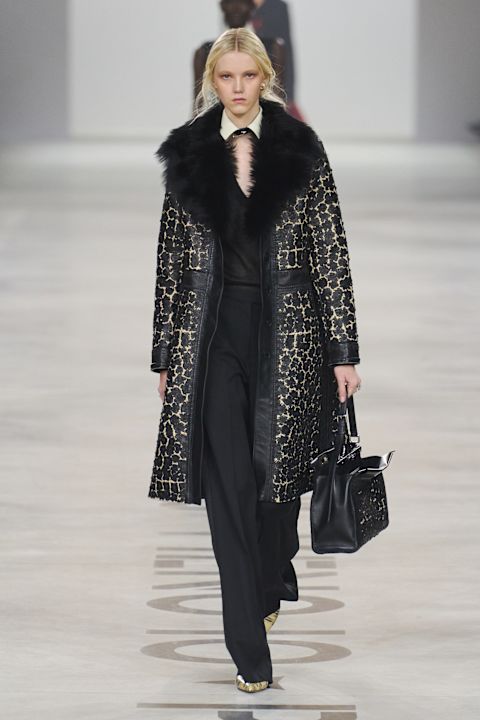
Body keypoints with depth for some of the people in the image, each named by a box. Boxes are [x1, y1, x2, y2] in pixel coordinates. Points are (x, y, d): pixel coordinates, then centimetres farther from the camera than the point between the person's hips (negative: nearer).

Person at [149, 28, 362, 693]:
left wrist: (343, 351, -5)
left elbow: (330, 252, 0)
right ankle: (250, 652, -5)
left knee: (279, 472, 8)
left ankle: (272, 584, 40)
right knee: (229, 485, -6)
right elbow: (172, 259, 8)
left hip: (286, 333, 0)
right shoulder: (187, 155, 6)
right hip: (213, 335, 0)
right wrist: (165, 354, 7)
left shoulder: (301, 152, 1)